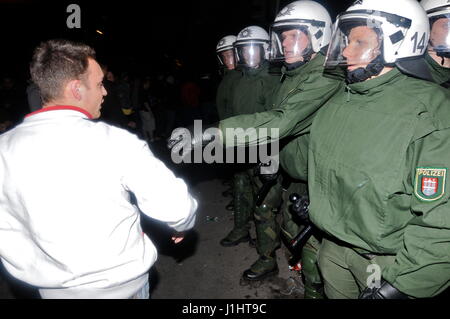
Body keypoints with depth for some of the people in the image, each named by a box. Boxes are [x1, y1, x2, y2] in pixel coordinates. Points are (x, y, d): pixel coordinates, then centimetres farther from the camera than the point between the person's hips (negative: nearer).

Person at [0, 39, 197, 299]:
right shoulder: (114, 142, -24)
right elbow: (176, 206, -20)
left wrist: (37, 273, 13)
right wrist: (183, 224, 1)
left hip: (55, 288, 3)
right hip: (122, 282, -2)